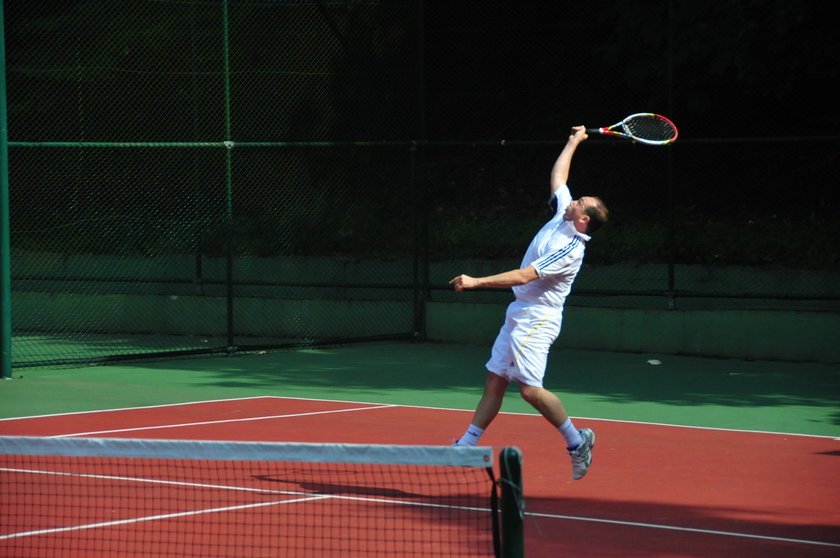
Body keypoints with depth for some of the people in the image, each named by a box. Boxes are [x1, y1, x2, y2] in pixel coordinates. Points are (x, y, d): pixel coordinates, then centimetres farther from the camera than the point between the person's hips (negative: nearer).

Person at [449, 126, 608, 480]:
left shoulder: (570, 250, -20)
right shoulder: (562, 215, 5)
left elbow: (523, 276, -26)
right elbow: (558, 175, 23)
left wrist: (475, 282, -27)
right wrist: (574, 142, 30)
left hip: (536, 319, -10)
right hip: (519, 315, 10)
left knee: (530, 388, -16)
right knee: (495, 381, 8)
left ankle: (577, 440, -1)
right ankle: (466, 447, 9)